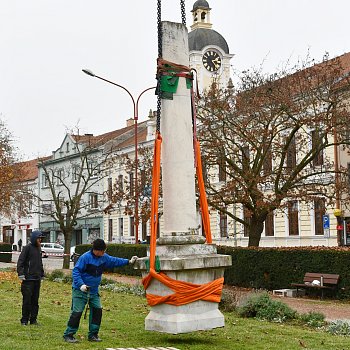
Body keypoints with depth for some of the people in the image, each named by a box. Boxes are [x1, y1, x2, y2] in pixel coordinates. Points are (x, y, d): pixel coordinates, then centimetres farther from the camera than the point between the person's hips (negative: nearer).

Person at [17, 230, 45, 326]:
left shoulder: (39, 248, 15)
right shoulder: (27, 248, -7)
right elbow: (20, 261, -11)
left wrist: (42, 275, 22)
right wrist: (21, 274, -18)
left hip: (37, 279, 7)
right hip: (28, 279, -7)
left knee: (35, 300, 9)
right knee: (27, 300, -4)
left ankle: (33, 319, 15)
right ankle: (24, 320, 5)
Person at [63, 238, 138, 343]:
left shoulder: (104, 257, 3)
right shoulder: (85, 257, -19)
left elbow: (114, 261, 18)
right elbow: (76, 271, -19)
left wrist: (128, 261, 15)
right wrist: (81, 284, -29)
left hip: (94, 291, 7)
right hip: (80, 290, -7)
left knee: (97, 310, 3)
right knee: (77, 312, -8)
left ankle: (93, 334, 15)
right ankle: (68, 335, 3)